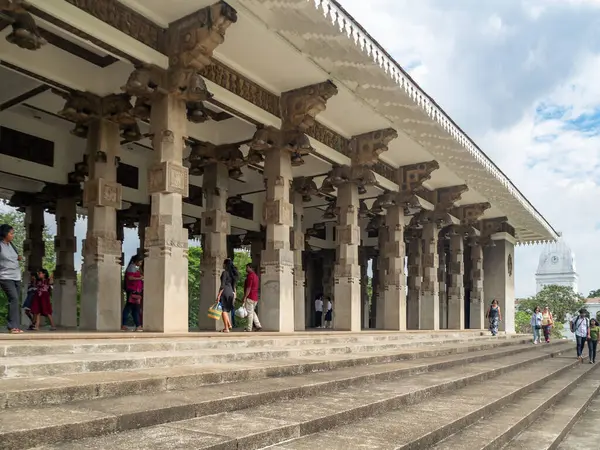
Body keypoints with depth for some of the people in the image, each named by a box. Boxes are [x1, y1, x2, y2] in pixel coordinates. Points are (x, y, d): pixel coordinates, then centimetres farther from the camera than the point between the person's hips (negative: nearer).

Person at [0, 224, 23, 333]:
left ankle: (15, 326, 5)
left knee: (15, 300, 3)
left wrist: (19, 258, 9)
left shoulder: (11, 245, 14)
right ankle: (12, 327, -18)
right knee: (14, 299, -18)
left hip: (16, 277, 7)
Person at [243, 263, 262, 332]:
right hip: (255, 297, 9)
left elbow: (248, 288, -19)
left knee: (250, 312, -4)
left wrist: (245, 297, -17)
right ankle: (258, 325, 9)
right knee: (252, 312, 17)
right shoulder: (255, 275, 16)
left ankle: (249, 329, 0)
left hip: (250, 297, -9)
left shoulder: (250, 275, -14)